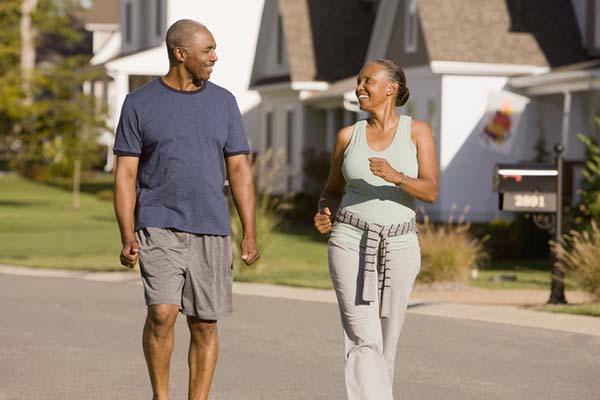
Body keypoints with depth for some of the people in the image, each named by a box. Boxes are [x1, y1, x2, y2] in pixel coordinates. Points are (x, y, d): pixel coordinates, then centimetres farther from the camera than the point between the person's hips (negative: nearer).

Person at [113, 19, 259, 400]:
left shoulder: (223, 102, 6)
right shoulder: (139, 103, -1)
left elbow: (240, 169, 6)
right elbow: (125, 175, -2)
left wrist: (250, 234, -1)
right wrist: (127, 237, -12)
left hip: (211, 230, 3)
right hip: (159, 228, -3)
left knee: (205, 325, 4)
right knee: (162, 313, -17)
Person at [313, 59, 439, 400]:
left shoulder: (418, 131, 1)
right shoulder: (348, 136, 6)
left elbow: (431, 192, -10)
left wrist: (396, 176, -29)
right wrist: (325, 215, -8)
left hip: (398, 247, 1)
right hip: (351, 243, -1)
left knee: (385, 343, 9)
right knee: (364, 340, -14)